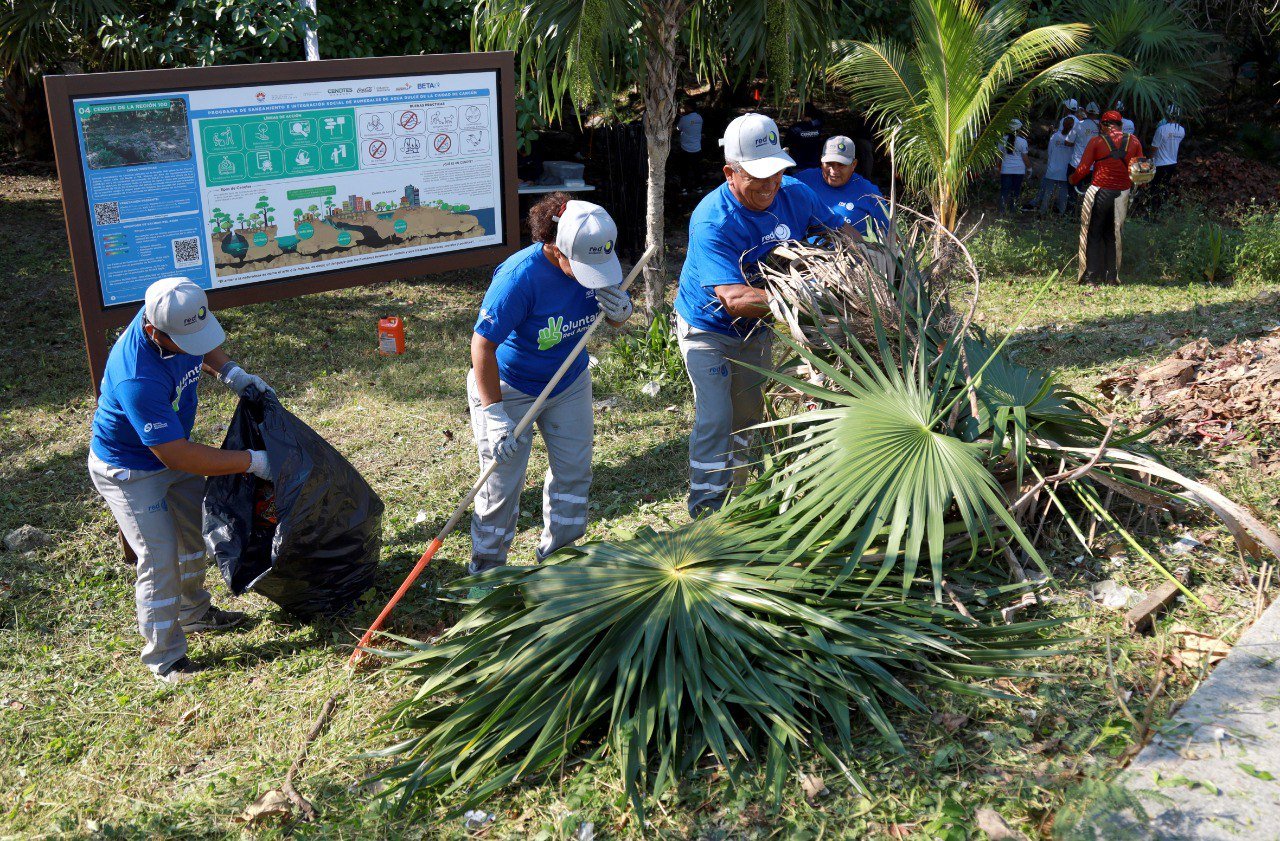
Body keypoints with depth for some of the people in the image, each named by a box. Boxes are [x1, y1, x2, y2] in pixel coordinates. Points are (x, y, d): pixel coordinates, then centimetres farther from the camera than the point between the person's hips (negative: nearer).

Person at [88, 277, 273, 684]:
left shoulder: (179, 318, -19)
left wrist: (229, 372, -11)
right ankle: (164, 659, 14)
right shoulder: (138, 378, -42)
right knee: (160, 557, -4)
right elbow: (178, 456, -38)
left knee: (197, 530, 21)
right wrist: (252, 461, -32)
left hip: (174, 448, 9)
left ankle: (194, 612, 45)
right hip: (130, 471, -8)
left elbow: (205, 346, 8)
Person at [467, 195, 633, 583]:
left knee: (574, 469, 12)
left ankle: (559, 554, 33)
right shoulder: (520, 277, -33)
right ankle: (486, 570, 20)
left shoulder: (597, 260, -15)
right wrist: (494, 414, -30)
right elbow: (483, 345, -29)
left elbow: (619, 315, 2)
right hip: (508, 386, -6)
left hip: (569, 381, 6)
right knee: (502, 482, 0)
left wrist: (621, 310, -24)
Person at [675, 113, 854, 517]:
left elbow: (840, 228, 2)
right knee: (715, 418, -12)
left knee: (748, 413, 17)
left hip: (755, 328, 6)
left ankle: (734, 494, 36)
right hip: (708, 327, -6)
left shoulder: (793, 193, -16)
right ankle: (706, 512, -1)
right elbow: (734, 298, -43)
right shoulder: (711, 221, -35)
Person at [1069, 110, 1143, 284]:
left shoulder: (1097, 141, -6)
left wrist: (1073, 180, 10)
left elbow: (1083, 168, -8)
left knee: (1093, 235, 5)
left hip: (1099, 192, -3)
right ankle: (1112, 277, 11)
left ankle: (1092, 276, -1)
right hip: (1122, 193, 3)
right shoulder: (1133, 141, 5)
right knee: (1113, 236, 14)